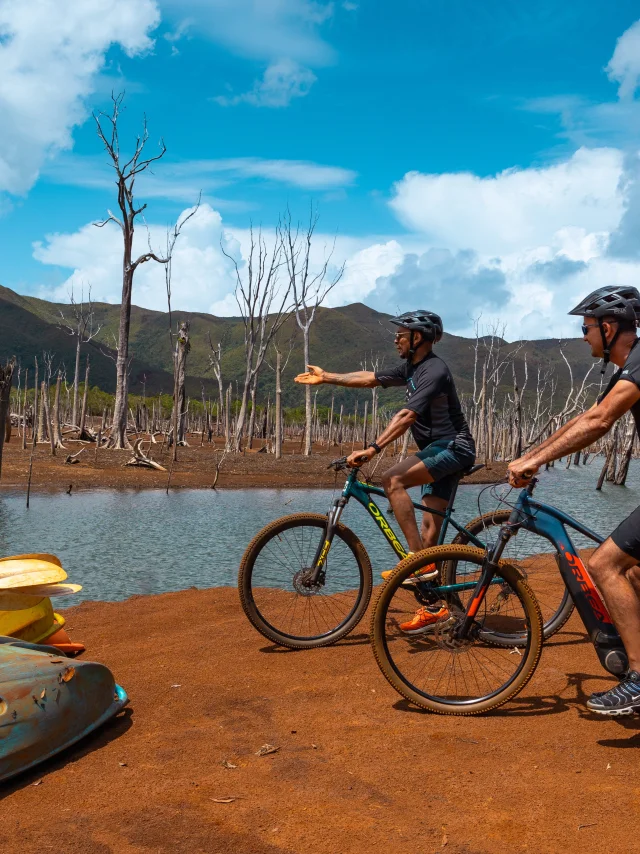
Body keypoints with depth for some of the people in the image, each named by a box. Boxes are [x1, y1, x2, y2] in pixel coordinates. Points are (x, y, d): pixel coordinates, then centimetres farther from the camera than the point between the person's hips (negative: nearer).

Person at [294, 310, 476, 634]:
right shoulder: (411, 367, 11)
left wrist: (373, 449, -38)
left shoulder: (434, 371, -19)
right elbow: (371, 378, 17)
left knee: (393, 480, -28)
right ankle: (435, 606, 12)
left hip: (453, 447, -10)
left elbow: (406, 416, -30)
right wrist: (327, 377, 18)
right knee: (430, 527, 6)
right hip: (438, 449, 10)